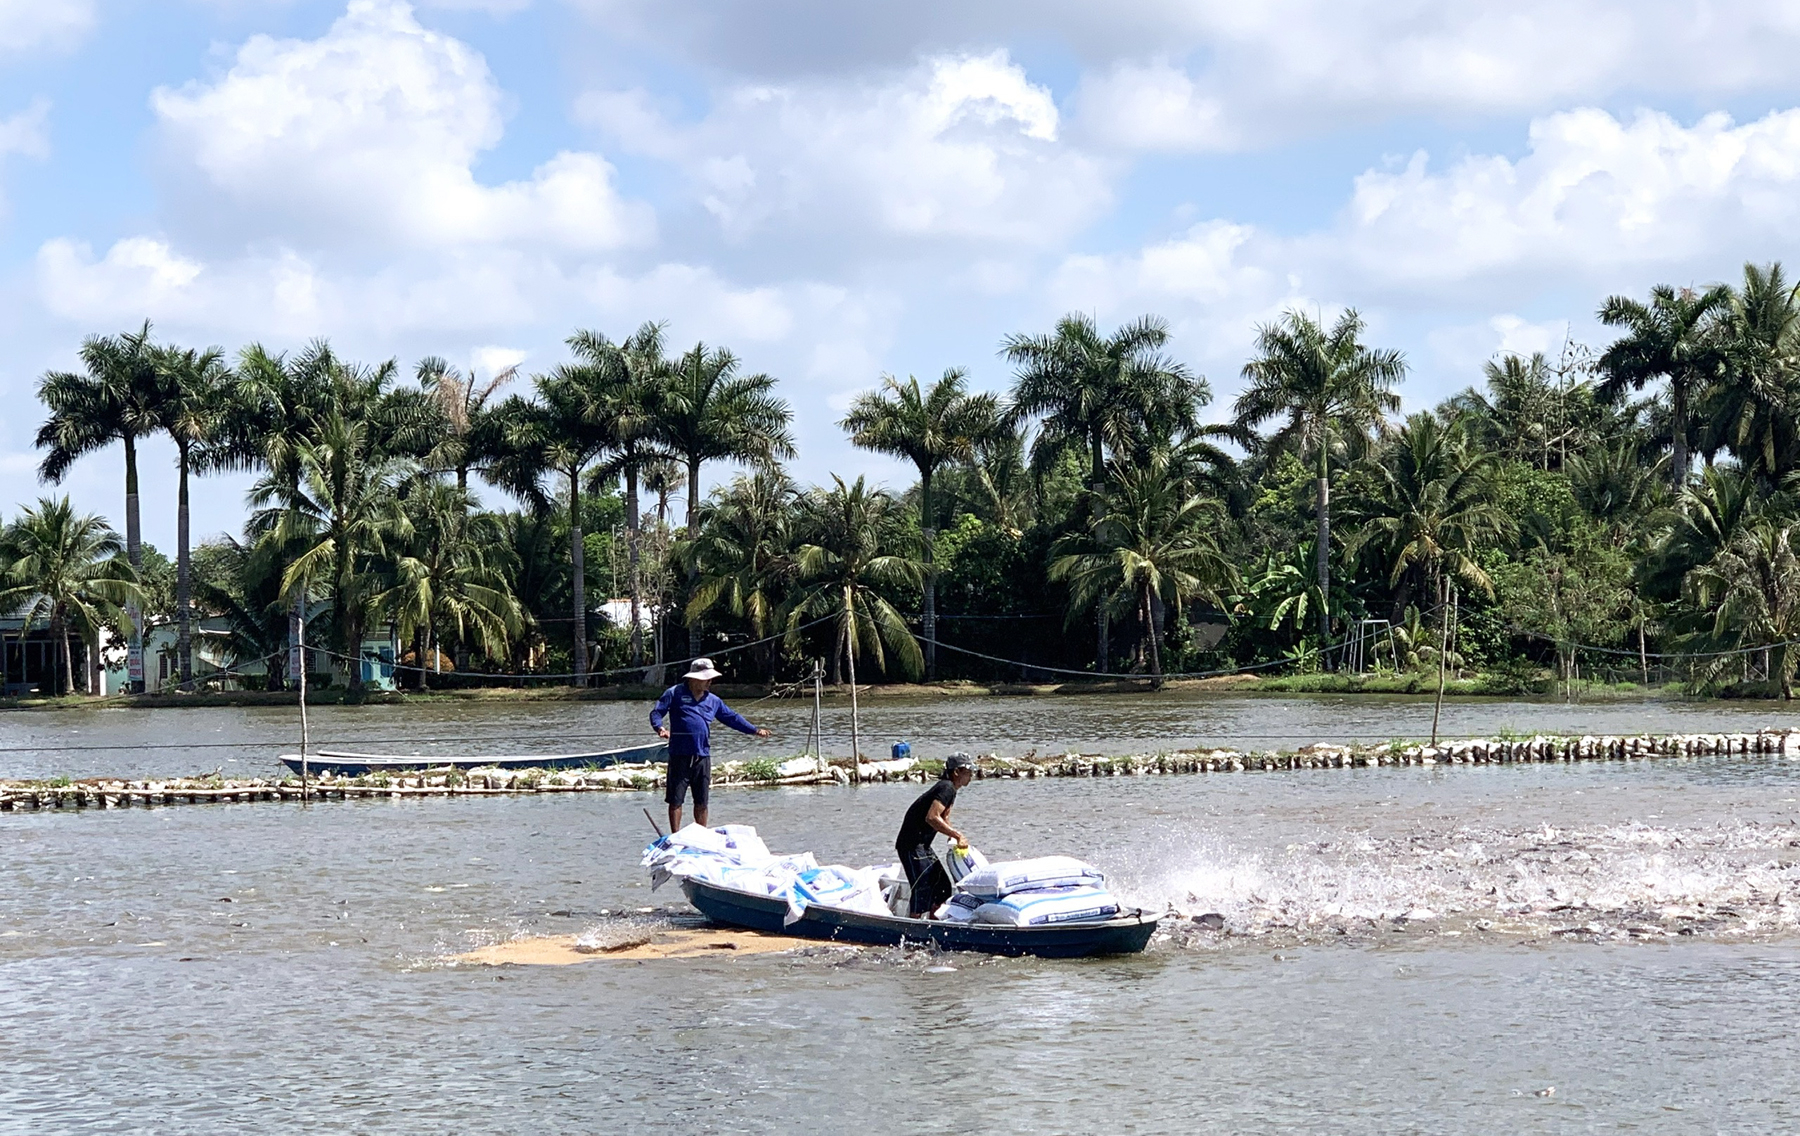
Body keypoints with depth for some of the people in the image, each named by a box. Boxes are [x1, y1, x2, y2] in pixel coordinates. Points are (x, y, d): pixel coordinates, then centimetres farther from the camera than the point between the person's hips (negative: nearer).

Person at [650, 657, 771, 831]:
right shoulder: (675, 694, 1)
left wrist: (754, 730, 16)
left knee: (702, 802, 9)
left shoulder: (713, 700, 16)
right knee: (676, 800, -1)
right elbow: (656, 712, -2)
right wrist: (659, 727, -23)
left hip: (703, 757, 5)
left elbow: (732, 717, 22)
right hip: (680, 757, -4)